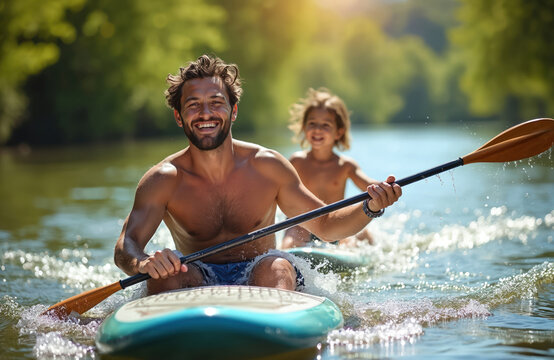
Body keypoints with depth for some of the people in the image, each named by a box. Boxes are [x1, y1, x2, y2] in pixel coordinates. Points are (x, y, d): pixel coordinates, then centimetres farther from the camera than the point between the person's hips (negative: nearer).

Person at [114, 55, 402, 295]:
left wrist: (369, 208, -17)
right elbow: (124, 247, -19)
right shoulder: (164, 180, -9)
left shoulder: (267, 166, -4)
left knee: (277, 267, -33)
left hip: (256, 278, 0)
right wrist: (143, 263, -45)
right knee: (166, 272, -31)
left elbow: (325, 226, 4)